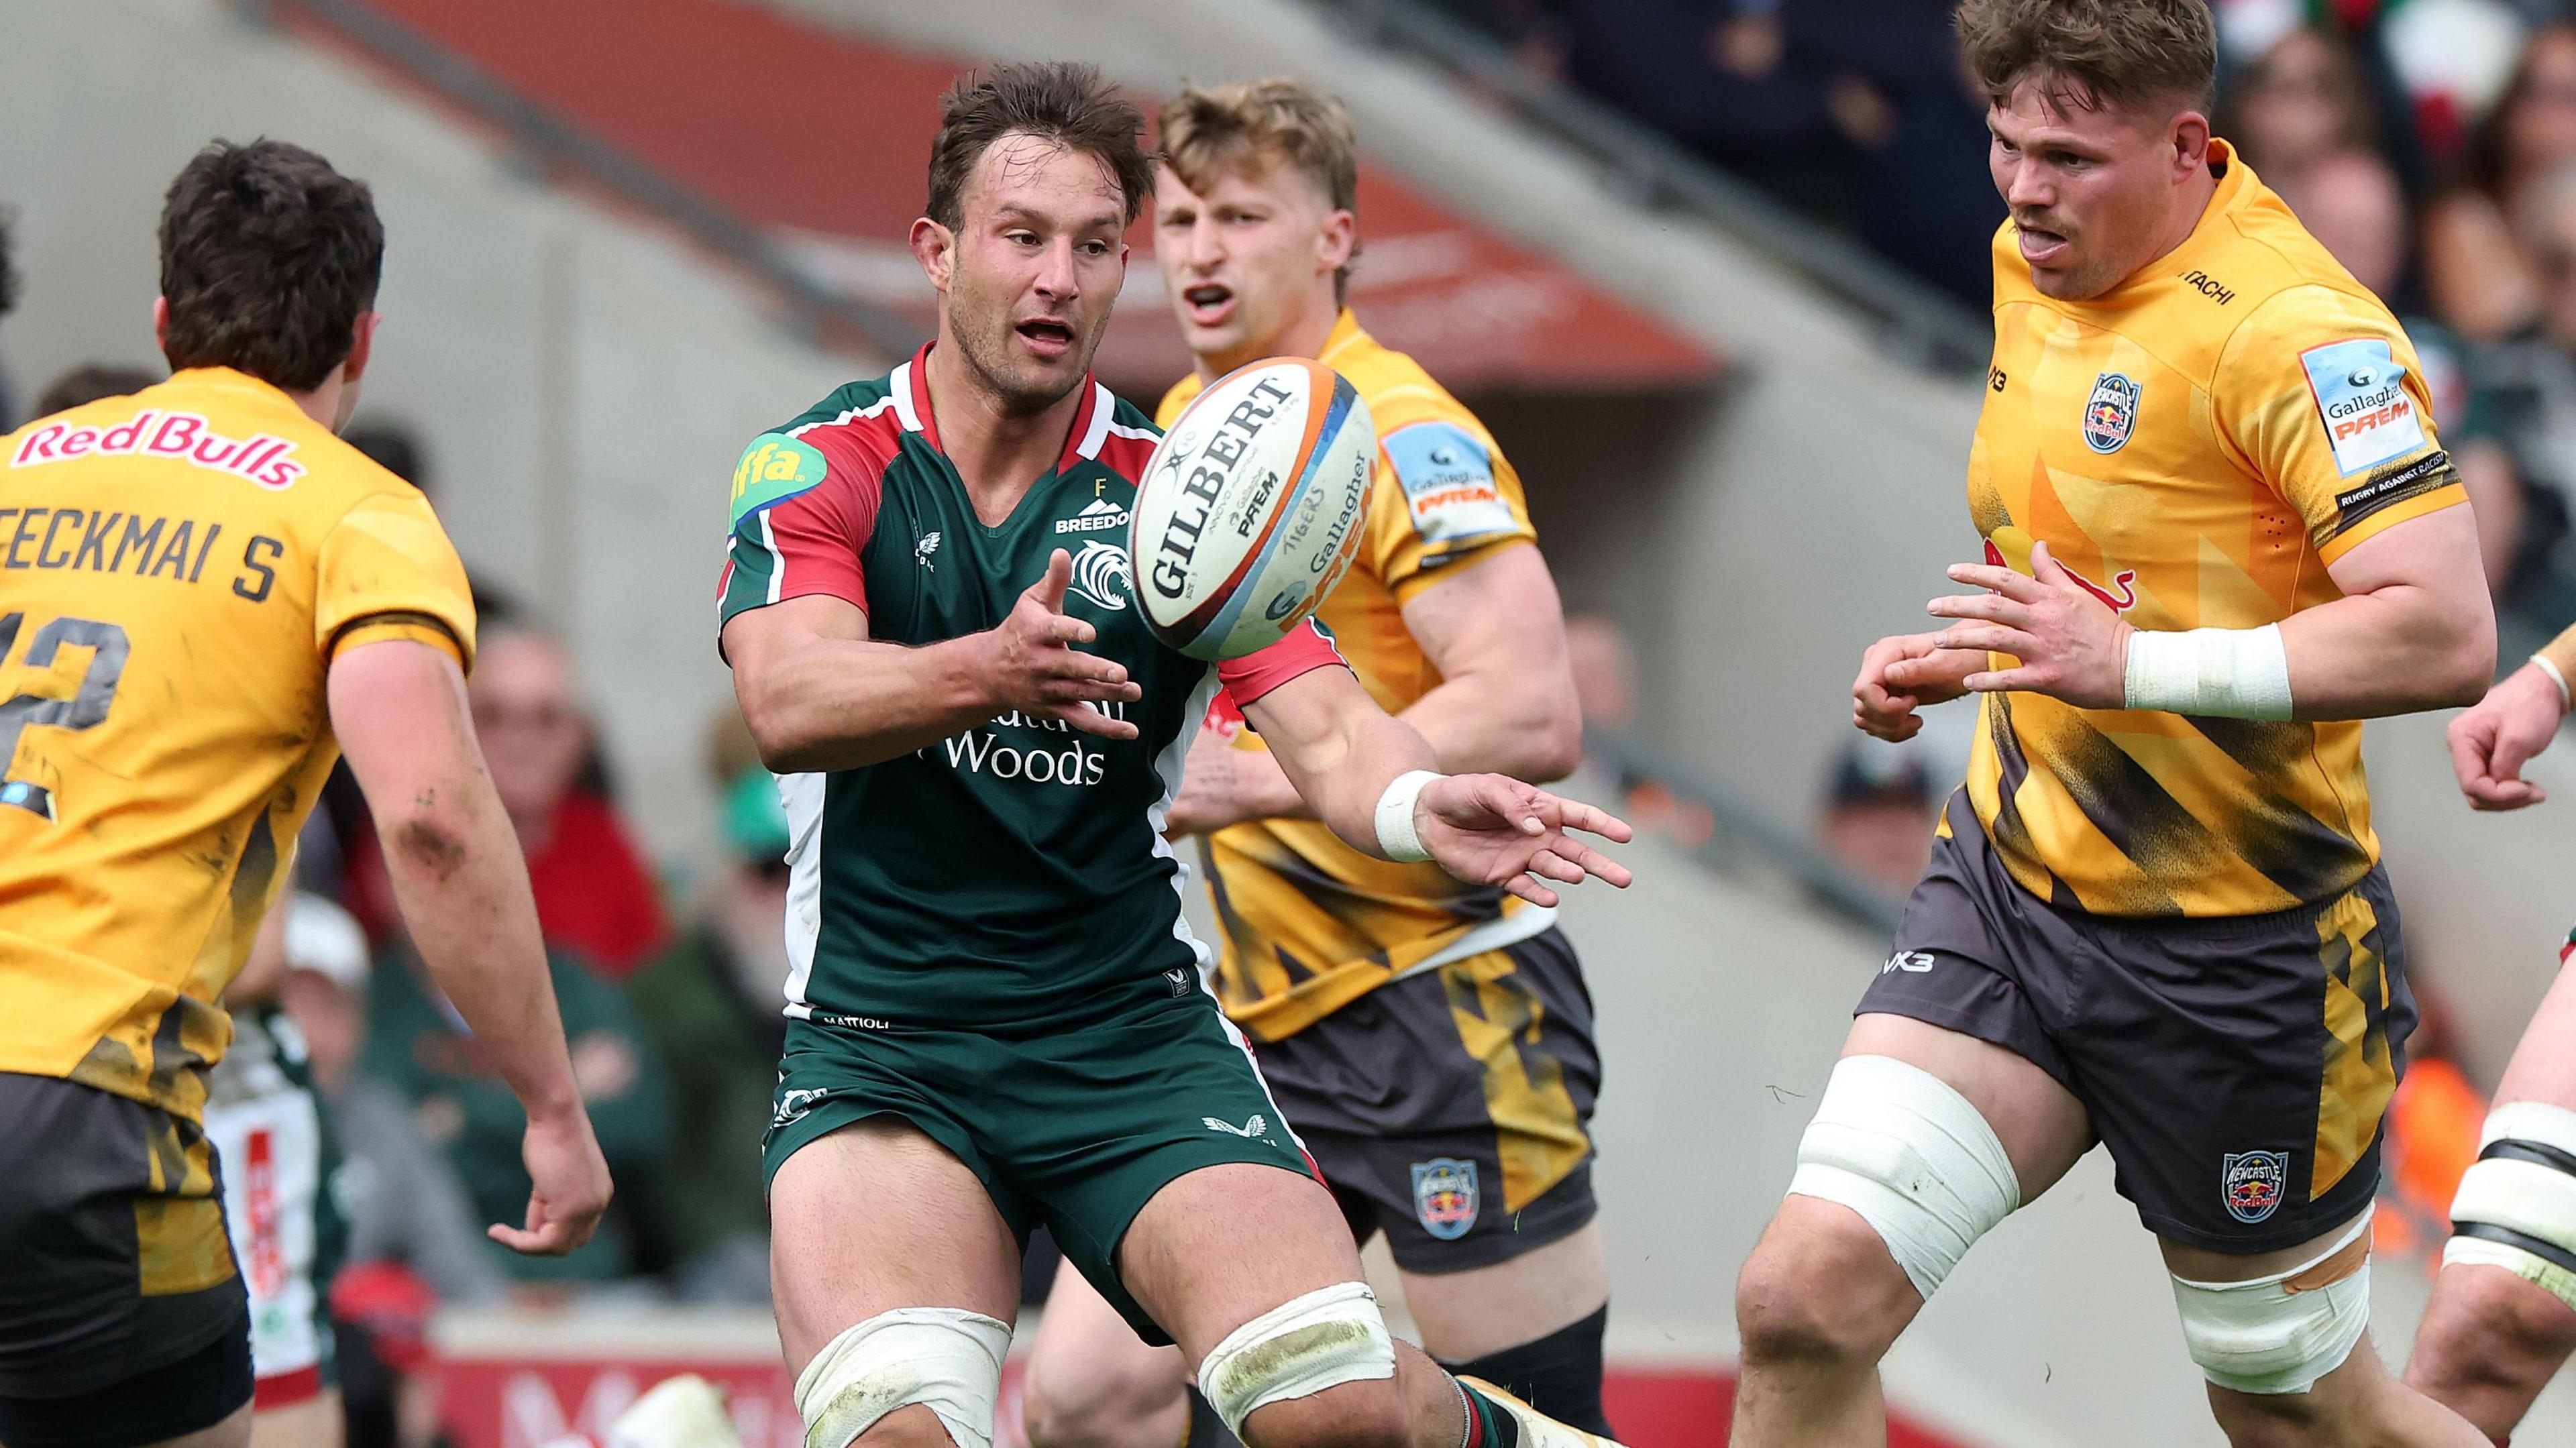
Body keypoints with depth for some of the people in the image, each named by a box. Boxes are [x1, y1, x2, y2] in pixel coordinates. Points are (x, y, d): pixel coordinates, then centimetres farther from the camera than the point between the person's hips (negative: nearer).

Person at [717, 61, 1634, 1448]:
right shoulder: (819, 469, -1)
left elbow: (1326, 732, -8)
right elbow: (788, 702, -20)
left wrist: (1428, 807, -32)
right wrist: (989, 673, -40)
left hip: (1136, 1039, 2)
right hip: (879, 1056, -1)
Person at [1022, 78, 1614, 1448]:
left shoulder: (1401, 435, -12)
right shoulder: (1179, 434, 14)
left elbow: (1531, 716, -24)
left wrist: (1260, 781, -25)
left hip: (1449, 1010, -8)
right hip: (1256, 1026, 8)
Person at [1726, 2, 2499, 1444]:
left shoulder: (2290, 327, -21)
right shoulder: (2030, 264, 5)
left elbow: (2445, 634, -31)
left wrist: (2131, 665, -31)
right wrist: (1964, 659, 7)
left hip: (2237, 948, -6)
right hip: (2011, 883, 7)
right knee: (1805, 1295, -11)